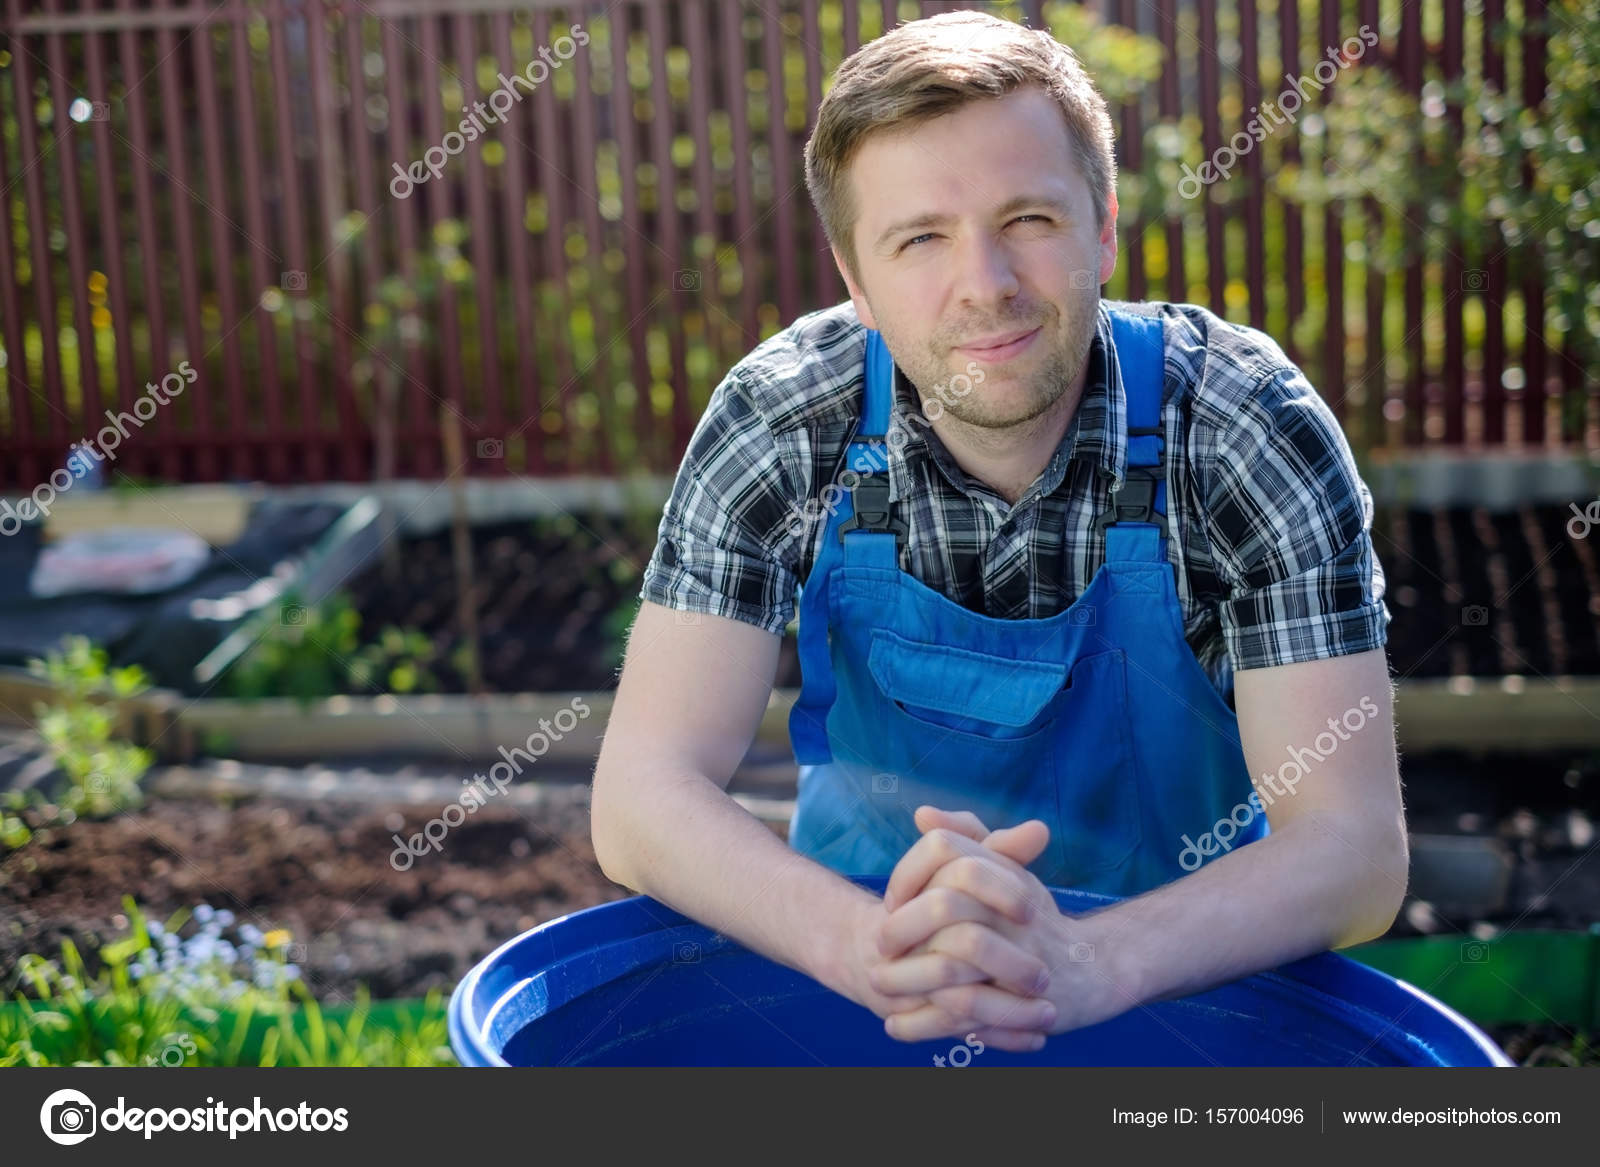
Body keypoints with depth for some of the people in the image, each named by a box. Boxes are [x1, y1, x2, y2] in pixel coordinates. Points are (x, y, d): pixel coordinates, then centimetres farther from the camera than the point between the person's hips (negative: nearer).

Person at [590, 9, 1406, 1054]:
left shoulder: (1250, 428, -18)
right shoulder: (780, 426, -15)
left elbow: (1355, 847, -21)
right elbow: (642, 796, -18)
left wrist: (1082, 965, -39)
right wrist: (868, 947, -37)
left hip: (1175, 963, 0)